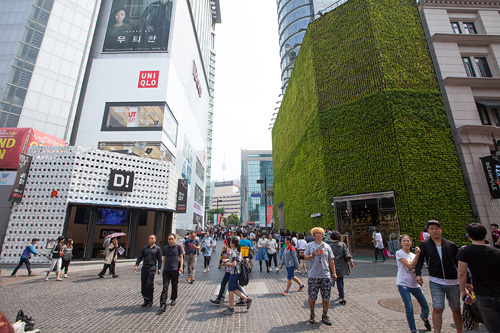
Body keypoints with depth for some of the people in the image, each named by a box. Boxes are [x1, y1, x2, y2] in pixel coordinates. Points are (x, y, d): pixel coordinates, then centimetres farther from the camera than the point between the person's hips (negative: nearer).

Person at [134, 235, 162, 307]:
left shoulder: (157, 248, 4)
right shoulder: (144, 248, 13)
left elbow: (159, 259, 5)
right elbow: (139, 257, 11)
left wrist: (159, 268, 1)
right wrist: (136, 265, -3)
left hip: (152, 268, -4)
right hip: (144, 268, 4)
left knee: (149, 284, -13)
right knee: (143, 285, 7)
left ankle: (150, 300, 7)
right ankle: (146, 300, 22)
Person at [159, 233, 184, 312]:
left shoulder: (178, 247, -1)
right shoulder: (165, 248, 8)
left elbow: (181, 257, 1)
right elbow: (164, 258, 17)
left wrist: (181, 267, -6)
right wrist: (163, 268, 16)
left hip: (175, 269, -1)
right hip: (166, 270, 2)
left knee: (174, 286, 12)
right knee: (165, 287, -4)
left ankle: (173, 299, 32)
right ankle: (163, 304, -2)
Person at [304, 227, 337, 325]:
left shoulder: (327, 246, 8)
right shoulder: (309, 245, 3)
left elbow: (331, 260, 10)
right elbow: (305, 256, 0)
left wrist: (334, 272, 7)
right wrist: (310, 257, -20)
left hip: (326, 276, 2)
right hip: (313, 276, -1)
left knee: (326, 297, 6)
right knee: (312, 297, 5)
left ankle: (325, 316, 26)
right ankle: (312, 314, 28)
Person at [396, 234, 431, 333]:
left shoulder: (413, 255, 11)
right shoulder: (399, 253, -8)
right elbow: (410, 266, -16)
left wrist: (418, 254, -7)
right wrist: (417, 254, -15)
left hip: (414, 283, 6)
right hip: (403, 284, -6)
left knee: (425, 307, 14)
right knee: (409, 309, -10)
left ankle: (424, 317, 48)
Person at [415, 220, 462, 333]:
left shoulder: (451, 245, 6)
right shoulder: (424, 245, 2)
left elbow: (459, 261, 10)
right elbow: (419, 260, -4)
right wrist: (418, 274, -16)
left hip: (453, 281, 2)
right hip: (435, 282, -2)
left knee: (456, 309, 16)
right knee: (437, 309, -5)